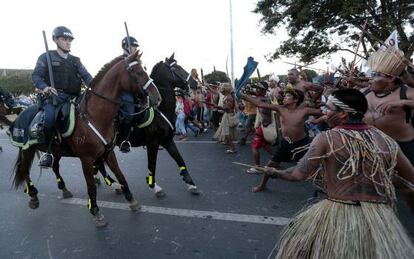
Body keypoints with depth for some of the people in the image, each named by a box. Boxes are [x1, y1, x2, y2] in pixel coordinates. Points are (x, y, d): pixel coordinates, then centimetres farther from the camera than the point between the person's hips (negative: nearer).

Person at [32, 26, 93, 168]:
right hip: (54, 96, -4)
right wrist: (44, 87, -19)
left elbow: (86, 76, 10)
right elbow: (36, 76, 2)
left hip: (73, 97, 4)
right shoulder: (46, 57, 10)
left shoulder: (75, 60, 20)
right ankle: (48, 151, -13)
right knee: (50, 117, -31)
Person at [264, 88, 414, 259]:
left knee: (297, 243, 19)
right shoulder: (386, 140, 3)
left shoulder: (326, 138, -10)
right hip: (382, 218, 4)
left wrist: (275, 172, 5)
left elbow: (299, 175, -12)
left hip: (337, 214, -3)